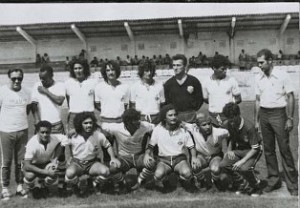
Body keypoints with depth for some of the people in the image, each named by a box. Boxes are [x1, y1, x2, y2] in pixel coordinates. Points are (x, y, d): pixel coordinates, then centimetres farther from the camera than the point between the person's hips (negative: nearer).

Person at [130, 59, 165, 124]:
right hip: (140, 118, -1)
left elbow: (162, 104, 10)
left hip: (156, 118, 1)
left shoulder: (159, 86, 7)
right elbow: (132, 105, 8)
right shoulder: (134, 87, 4)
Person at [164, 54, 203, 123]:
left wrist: (193, 109, -1)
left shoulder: (194, 81, 4)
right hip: (174, 117, 1)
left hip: (190, 116, -1)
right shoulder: (168, 83, 7)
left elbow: (200, 99, 6)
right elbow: (167, 102, 9)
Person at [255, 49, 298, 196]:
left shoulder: (282, 76, -7)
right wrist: (256, 120, 12)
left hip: (278, 113, -5)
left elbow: (290, 98, -6)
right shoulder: (259, 79, 8)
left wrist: (290, 119, -10)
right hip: (264, 114, 5)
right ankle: (273, 180, 19)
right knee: (268, 149, 9)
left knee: (284, 149, -4)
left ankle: (292, 184, 4)